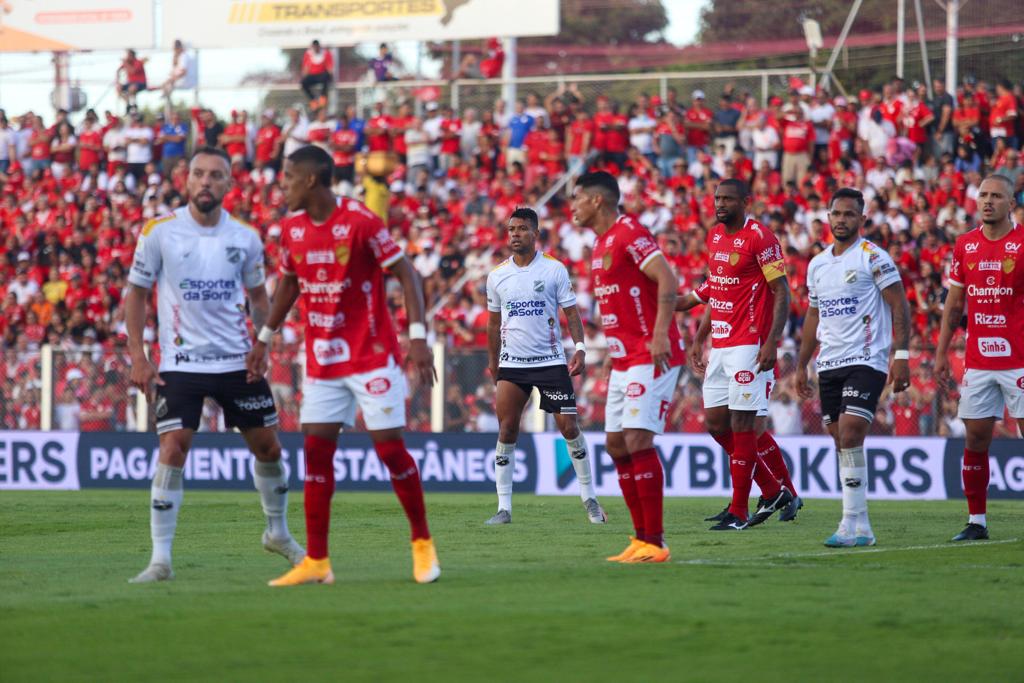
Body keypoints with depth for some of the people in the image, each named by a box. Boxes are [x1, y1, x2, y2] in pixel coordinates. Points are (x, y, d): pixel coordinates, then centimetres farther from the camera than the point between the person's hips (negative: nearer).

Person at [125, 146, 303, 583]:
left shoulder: (245, 238, 1)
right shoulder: (159, 232, -7)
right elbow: (136, 293, 1)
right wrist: (138, 356, -6)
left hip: (238, 362, 3)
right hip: (180, 363, -3)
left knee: (268, 448, 9)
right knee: (172, 452, -15)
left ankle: (278, 533, 33)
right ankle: (160, 559, -9)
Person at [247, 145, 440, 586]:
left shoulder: (361, 222, -14)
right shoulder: (291, 228, 5)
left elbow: (406, 275, -12)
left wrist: (418, 336, -20)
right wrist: (264, 339, 20)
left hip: (372, 357, -6)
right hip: (322, 361, 6)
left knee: (390, 448, -5)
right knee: (316, 451, 1)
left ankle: (422, 543, 11)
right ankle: (316, 561, 4)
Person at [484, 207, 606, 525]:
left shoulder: (554, 269, -1)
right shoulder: (497, 275, 6)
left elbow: (571, 311, 1)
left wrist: (580, 348, -11)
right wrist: (493, 362, 16)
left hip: (551, 361, -2)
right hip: (511, 364, 2)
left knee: (568, 426, -4)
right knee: (506, 430, -7)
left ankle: (589, 498, 11)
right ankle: (504, 507, -3)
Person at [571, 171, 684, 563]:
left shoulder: (629, 233, -12)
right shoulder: (601, 243, 17)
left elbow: (667, 280, -22)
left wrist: (660, 334, -29)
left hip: (651, 358, -10)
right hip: (623, 362, 10)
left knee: (637, 441, -15)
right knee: (616, 445, 8)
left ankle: (655, 542, -12)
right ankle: (641, 538, 13)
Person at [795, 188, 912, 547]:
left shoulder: (873, 257, -5)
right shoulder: (817, 264, 15)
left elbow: (899, 306, -7)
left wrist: (901, 355, -16)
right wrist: (801, 366, 22)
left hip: (865, 361, -7)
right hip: (828, 364, 7)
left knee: (850, 435, -18)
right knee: (842, 443, 5)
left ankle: (852, 523, -17)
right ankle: (861, 529, 9)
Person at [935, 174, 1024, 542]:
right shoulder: (965, 245, 9)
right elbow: (954, 303, 16)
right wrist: (941, 352, 12)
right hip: (978, 358, 4)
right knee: (975, 437, 4)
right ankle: (976, 521, 11)